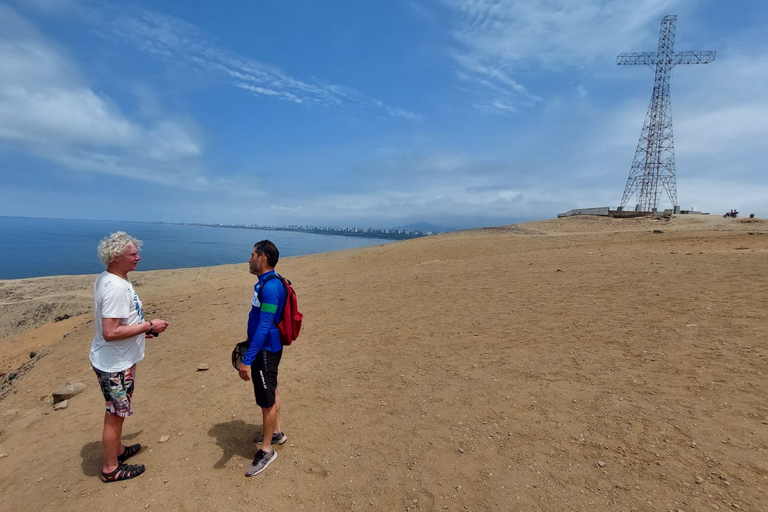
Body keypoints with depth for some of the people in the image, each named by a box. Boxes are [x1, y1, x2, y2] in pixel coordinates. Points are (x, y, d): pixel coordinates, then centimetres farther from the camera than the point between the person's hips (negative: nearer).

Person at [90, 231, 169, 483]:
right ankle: (111, 468, 27)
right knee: (115, 414, 8)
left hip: (115, 359, 10)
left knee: (117, 411, 26)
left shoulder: (107, 279, 4)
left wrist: (141, 329, 13)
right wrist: (149, 326, -23)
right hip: (115, 364, -10)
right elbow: (110, 332, -32)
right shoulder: (116, 287, -29)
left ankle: (118, 449, 45)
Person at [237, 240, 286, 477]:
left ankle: (266, 450, 21)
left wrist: (247, 360, -28)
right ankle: (276, 432, 41)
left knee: (267, 400, 4)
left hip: (266, 350, -10)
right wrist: (249, 347, 25)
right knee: (271, 391, 23)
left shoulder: (270, 287, -25)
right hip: (265, 347, 10)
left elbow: (265, 326, -29)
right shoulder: (264, 283, 7)